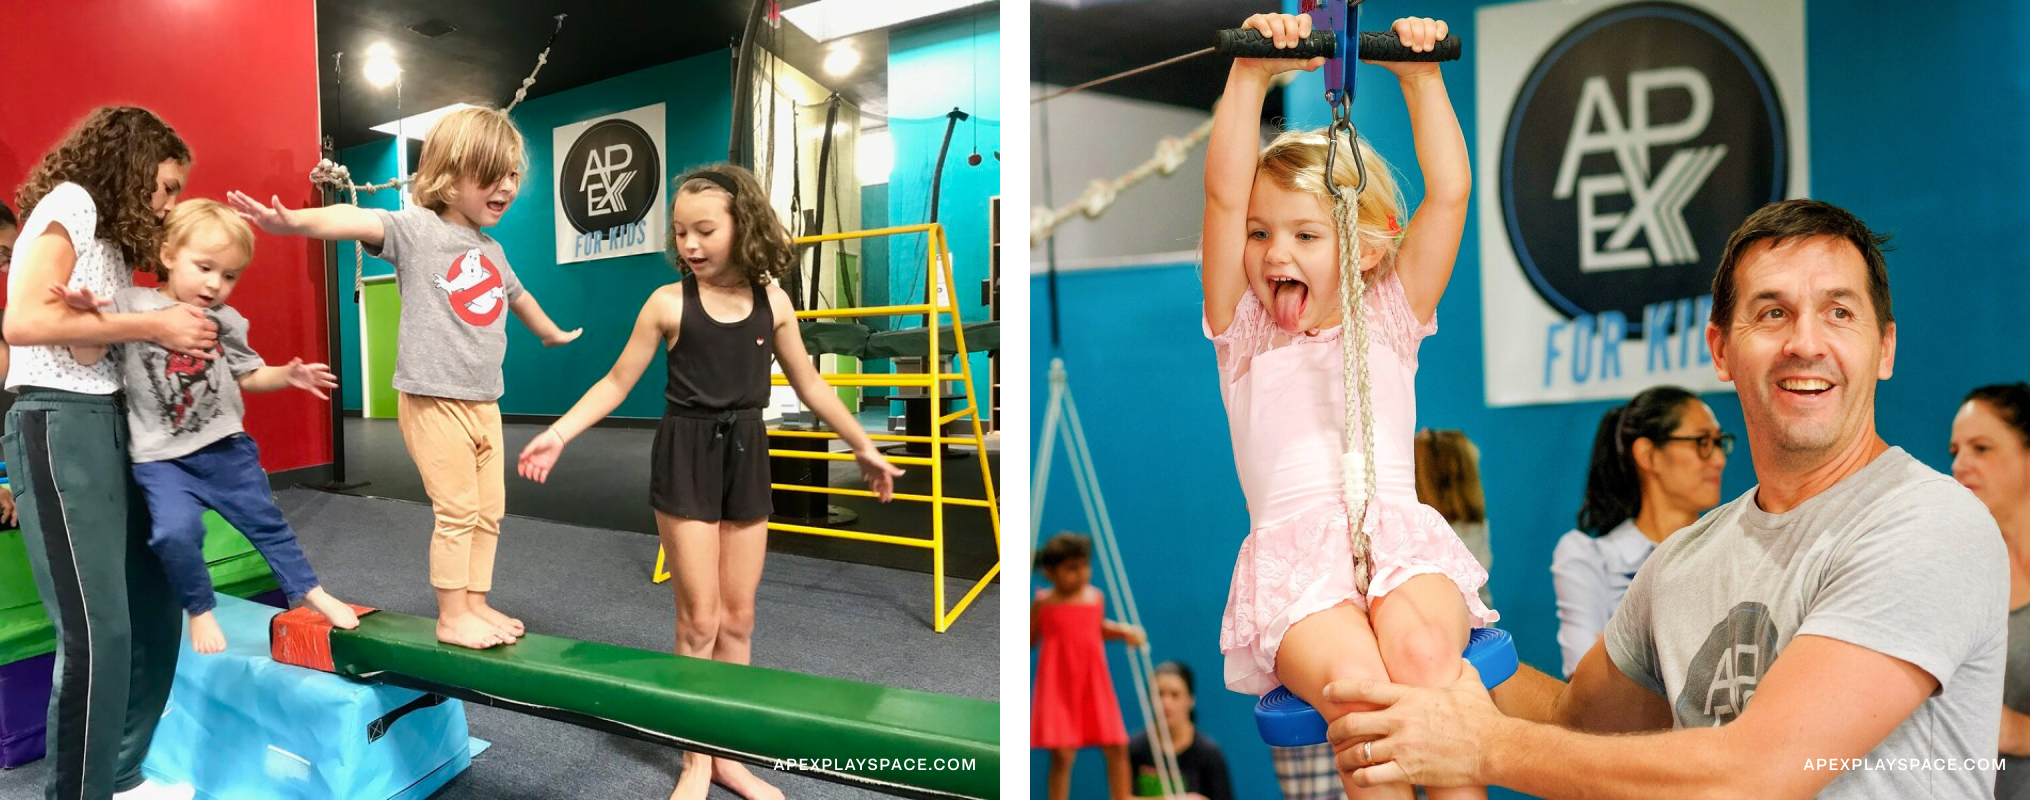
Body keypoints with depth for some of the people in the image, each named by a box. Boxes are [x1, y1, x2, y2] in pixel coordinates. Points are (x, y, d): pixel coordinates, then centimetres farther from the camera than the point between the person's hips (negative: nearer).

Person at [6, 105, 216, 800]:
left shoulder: (112, 234, 23)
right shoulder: (70, 202, -5)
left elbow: (107, 339, 12)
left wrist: (176, 339, -1)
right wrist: (153, 325, -15)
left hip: (111, 425, 9)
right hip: (59, 426, -9)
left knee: (153, 611, 10)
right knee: (98, 632, -9)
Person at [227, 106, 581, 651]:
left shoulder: (492, 251, 13)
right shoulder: (416, 228, -8)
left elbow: (518, 297, 33)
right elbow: (358, 221, -28)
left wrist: (552, 334, 49)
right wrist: (295, 221, -48)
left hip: (484, 401, 7)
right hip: (433, 398, -7)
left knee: (489, 511, 10)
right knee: (458, 511, -4)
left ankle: (476, 603, 22)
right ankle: (451, 617, 9)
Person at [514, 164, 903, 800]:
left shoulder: (772, 300, 1)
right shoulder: (669, 303, -7)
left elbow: (810, 385, 10)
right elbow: (616, 384, -1)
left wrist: (864, 447, 14)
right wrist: (556, 434, -11)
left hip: (746, 457, 3)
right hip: (686, 458, -3)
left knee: (738, 618, 10)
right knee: (699, 620, 1)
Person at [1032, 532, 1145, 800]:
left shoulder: (1096, 597, 6)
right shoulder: (1044, 603, -5)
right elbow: (1030, 641, 1)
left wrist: (1124, 631, 8)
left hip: (1094, 685, 4)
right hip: (1059, 687, -4)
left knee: (1116, 748, 4)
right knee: (1062, 754, -7)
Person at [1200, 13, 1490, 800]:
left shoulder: (1389, 318, 18)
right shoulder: (1243, 329, 15)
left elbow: (1449, 194, 8)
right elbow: (1223, 198, 1)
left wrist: (1421, 77, 2)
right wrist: (1251, 74, -6)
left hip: (1397, 535, 1)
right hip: (1291, 552, -1)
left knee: (1423, 649, -32)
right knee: (1354, 676, -31)